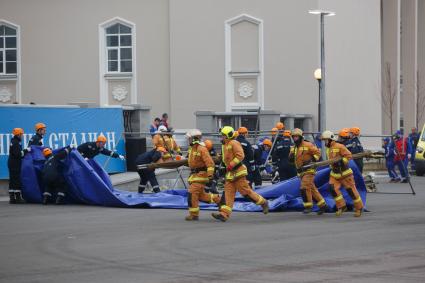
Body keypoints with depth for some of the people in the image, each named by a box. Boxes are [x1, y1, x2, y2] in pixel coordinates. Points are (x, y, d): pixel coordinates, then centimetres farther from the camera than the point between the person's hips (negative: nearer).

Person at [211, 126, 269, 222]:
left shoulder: (234, 143, -11)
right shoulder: (225, 145, 18)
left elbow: (240, 156, -21)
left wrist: (231, 165, -22)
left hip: (238, 172, -9)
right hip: (230, 174, 9)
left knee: (245, 191, -6)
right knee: (228, 193, -1)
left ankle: (263, 203, 10)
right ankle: (224, 214, -8)